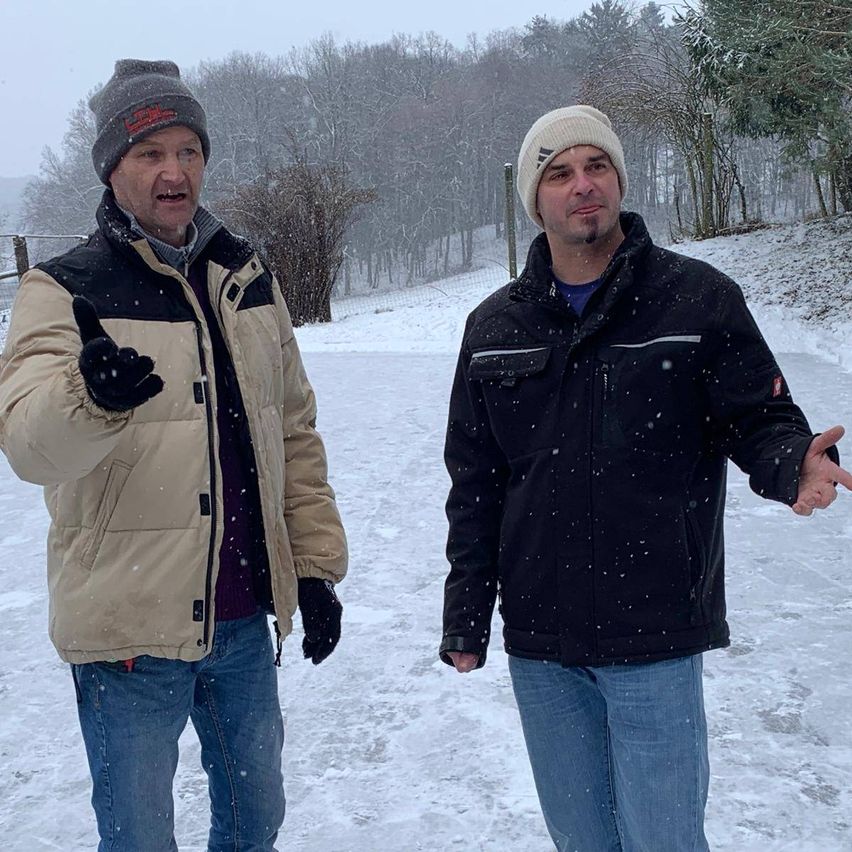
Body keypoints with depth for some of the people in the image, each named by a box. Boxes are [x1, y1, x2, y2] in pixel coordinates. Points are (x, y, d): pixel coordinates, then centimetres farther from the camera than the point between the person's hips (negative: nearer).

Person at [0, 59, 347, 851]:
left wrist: (316, 563, 6)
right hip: (131, 628, -4)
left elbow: (295, 434, 11)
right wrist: (90, 396, -47)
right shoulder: (65, 289, -9)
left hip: (245, 621, 5)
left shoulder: (248, 278, 6)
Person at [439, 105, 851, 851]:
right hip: (539, 645, 4)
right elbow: (474, 483, 10)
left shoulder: (698, 299, -3)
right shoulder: (496, 326, 7)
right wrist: (466, 617, 9)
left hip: (656, 635, -3)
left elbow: (760, 419, -1)